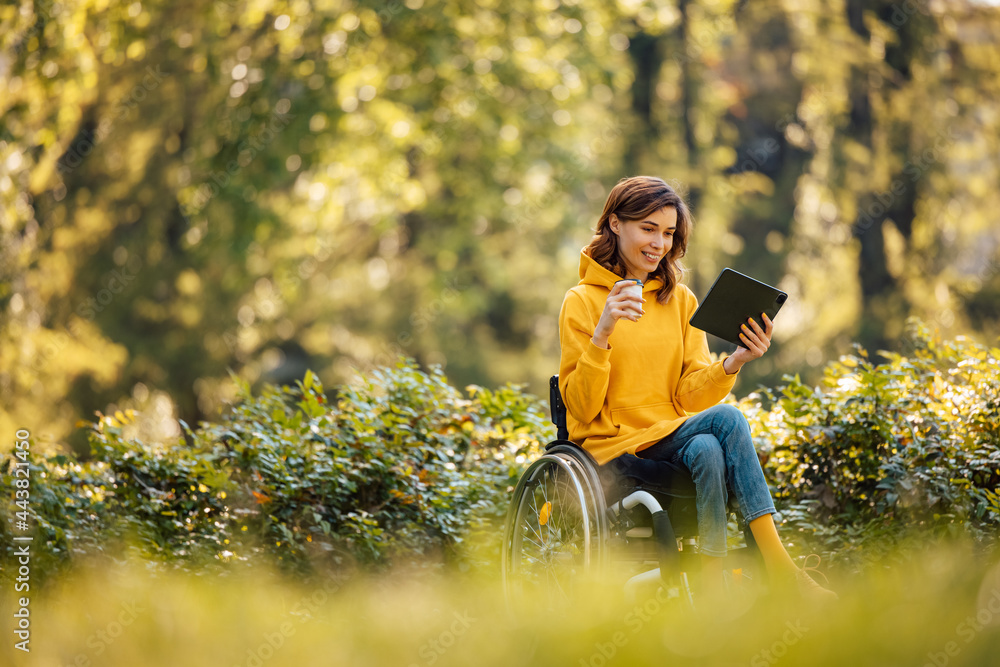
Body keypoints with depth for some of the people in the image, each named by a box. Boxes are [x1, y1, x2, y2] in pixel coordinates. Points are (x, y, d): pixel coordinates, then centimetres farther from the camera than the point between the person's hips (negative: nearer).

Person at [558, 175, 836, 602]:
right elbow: (581, 407, -9)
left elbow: (690, 395, 5)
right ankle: (779, 567, -28)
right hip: (613, 447, -4)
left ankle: (714, 589, -32)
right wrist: (602, 334, -22)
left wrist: (732, 364, -14)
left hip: (673, 435, 4)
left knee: (707, 449, -32)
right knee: (727, 418, -28)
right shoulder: (582, 302, -2)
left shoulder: (681, 300, 12)